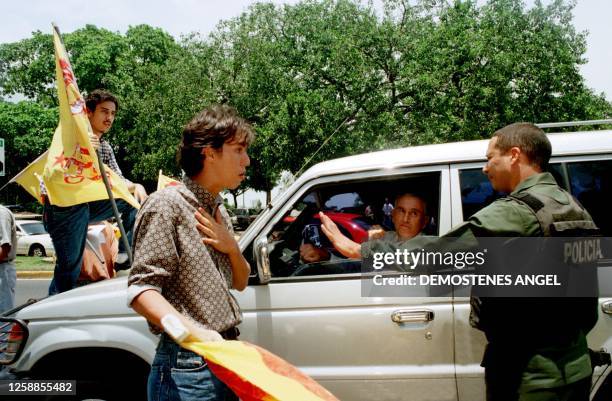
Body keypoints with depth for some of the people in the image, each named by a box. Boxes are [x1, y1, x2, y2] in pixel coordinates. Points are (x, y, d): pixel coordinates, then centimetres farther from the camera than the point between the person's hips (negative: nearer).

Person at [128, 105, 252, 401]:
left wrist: (232, 248, 1)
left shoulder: (219, 211, 16)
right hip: (187, 368, -8)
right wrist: (187, 330, -34)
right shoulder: (167, 205, -10)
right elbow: (141, 290, -17)